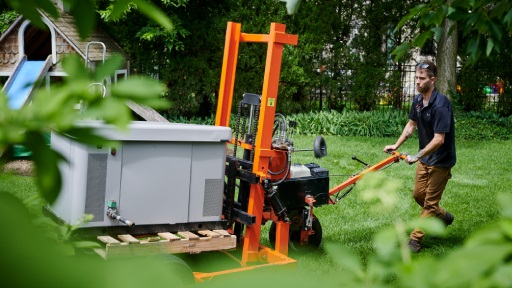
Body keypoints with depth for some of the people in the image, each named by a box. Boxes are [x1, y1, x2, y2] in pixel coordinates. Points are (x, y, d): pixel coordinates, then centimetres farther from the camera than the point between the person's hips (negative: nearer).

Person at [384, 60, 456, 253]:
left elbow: (439, 139, -29)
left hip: (441, 161, -8)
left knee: (430, 201, 2)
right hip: (425, 158, 8)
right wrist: (396, 145, 7)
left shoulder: (441, 105, -27)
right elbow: (411, 124, 14)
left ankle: (415, 239, 10)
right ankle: (443, 217, 40)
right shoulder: (417, 100, -1)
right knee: (418, 194, 16)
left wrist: (417, 156, -24)